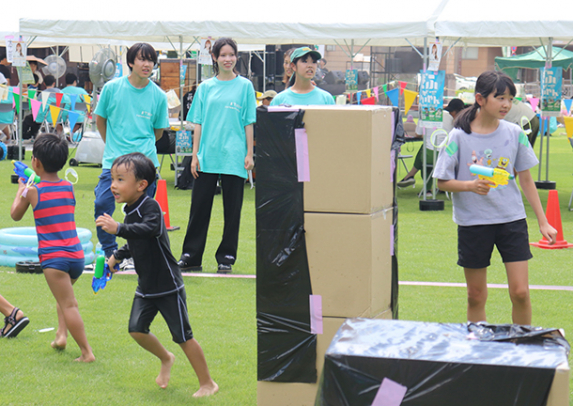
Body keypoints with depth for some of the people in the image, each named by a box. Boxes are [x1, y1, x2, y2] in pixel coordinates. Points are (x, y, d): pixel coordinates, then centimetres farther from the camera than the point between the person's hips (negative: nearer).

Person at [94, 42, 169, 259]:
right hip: (113, 160, 0)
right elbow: (100, 119, 14)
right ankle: (110, 253, 6)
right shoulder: (112, 88, 0)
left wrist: (143, 148, 12)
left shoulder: (158, 96, 2)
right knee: (102, 205, -10)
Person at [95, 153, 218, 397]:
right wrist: (117, 255, 21)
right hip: (146, 286, 8)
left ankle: (207, 383, 10)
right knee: (137, 330, 1)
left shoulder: (151, 207, -18)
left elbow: (150, 229, -41)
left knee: (182, 335, -3)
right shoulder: (130, 211, 8)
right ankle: (165, 359, 28)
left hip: (168, 285, -8)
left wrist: (118, 229, -49)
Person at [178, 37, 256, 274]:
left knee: (232, 209, 2)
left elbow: (249, 123, 3)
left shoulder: (244, 86, 4)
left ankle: (226, 258, 11)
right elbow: (198, 123, 10)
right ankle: (191, 257, 11)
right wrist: (195, 155, 4)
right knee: (199, 207, 3)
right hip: (207, 156, 2)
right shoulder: (205, 87, 10)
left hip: (234, 158, -2)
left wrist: (249, 154, -3)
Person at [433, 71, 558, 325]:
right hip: (473, 221, -1)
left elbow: (526, 179, 9)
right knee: (476, 296, 6)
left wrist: (543, 222, 8)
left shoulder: (515, 134, 1)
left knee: (520, 292, -5)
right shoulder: (459, 137, -6)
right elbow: (442, 182, -4)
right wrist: (470, 185, -23)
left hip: (512, 219, 1)